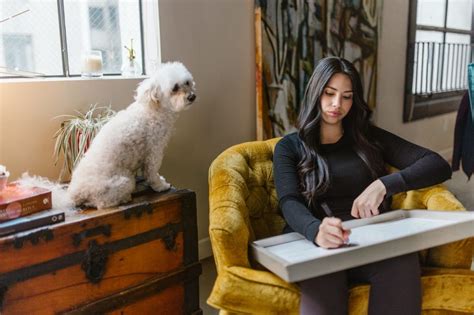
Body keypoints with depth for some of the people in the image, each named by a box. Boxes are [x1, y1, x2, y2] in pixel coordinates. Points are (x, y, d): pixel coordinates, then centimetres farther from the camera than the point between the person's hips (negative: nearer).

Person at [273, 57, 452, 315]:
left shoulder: (370, 138, 16)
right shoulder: (289, 146, 11)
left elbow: (439, 166, 7)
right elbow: (290, 204, -7)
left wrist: (384, 184, -13)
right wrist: (317, 231, -32)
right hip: (315, 245, -2)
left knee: (402, 259, -34)